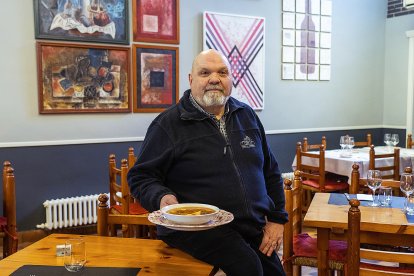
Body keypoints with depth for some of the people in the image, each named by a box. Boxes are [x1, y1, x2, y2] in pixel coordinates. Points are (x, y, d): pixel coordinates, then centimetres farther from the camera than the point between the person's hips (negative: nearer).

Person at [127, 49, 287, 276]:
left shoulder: (247, 116, 12)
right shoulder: (168, 124, -5)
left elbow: (271, 172, 17)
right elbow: (140, 176, -1)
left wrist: (277, 219, 8)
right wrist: (161, 198, -22)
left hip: (254, 228, 6)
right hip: (195, 228, -6)